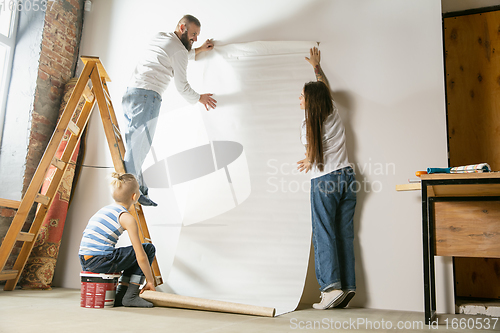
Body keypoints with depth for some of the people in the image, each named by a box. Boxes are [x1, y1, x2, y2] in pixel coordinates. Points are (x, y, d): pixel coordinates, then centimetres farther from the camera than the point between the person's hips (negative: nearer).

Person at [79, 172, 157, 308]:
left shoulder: (104, 210, 18)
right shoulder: (127, 218, -7)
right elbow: (141, 257, -10)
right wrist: (150, 281, 4)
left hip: (85, 263, 9)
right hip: (100, 262, -9)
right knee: (149, 248, 5)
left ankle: (120, 295, 18)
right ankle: (131, 296, 3)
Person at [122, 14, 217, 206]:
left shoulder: (159, 37, 24)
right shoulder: (179, 50, -2)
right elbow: (181, 86, 0)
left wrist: (199, 50, 45)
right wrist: (199, 98, 16)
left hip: (130, 94, 9)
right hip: (148, 96, -9)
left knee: (135, 145, 5)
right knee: (138, 147, -11)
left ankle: (138, 189, 5)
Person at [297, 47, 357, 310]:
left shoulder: (309, 125, -8)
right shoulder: (332, 112, 7)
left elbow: (311, 158, 1)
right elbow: (326, 88, 27)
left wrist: (307, 163, 24)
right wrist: (316, 67, 40)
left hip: (324, 180, -6)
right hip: (346, 175, 6)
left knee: (324, 234, -3)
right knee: (345, 234, 7)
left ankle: (331, 286, -9)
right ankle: (348, 286, 8)